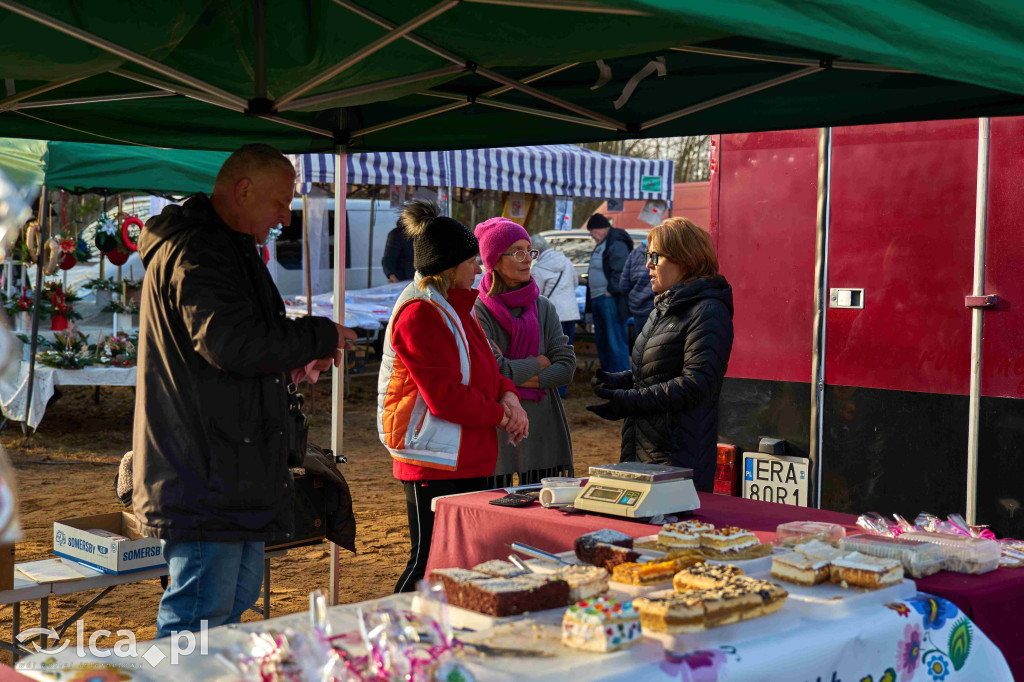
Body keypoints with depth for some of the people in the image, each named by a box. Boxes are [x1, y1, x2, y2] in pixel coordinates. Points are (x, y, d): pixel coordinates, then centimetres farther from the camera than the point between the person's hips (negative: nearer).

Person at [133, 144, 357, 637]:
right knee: (199, 615, -7)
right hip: (204, 474, -11)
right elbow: (231, 343, -28)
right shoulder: (195, 252, -16)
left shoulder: (227, 248, 20)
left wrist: (293, 358, 14)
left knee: (239, 594, 19)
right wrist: (320, 337, -15)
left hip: (234, 469, 11)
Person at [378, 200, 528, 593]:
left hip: (469, 460, 10)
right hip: (434, 464, -10)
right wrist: (500, 416, -11)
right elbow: (445, 396, -21)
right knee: (429, 566, -4)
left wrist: (507, 395, 1)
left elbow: (483, 369, 22)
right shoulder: (419, 314, -17)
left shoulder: (455, 307, 16)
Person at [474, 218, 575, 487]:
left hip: (543, 430, 4)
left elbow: (567, 368, 0)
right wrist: (538, 364, -3)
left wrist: (517, 376, -11)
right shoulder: (478, 310, -7)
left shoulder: (544, 307, 9)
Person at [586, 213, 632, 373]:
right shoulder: (601, 245, 21)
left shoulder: (616, 244, -11)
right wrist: (592, 294, 18)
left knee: (615, 341, -10)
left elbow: (619, 271, -19)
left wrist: (610, 291, -19)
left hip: (610, 299, -11)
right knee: (601, 340, 15)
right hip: (598, 299, 11)